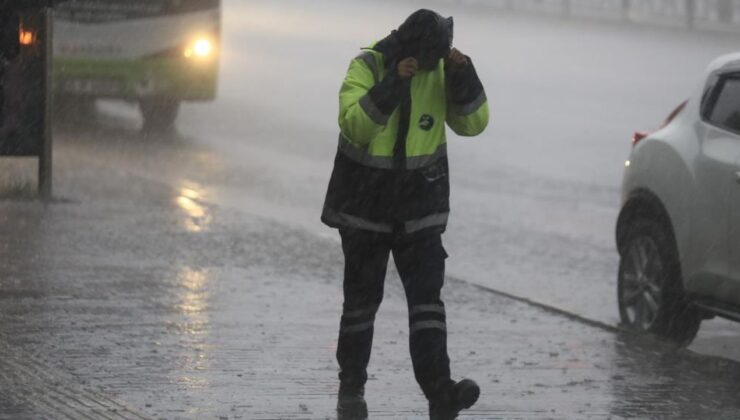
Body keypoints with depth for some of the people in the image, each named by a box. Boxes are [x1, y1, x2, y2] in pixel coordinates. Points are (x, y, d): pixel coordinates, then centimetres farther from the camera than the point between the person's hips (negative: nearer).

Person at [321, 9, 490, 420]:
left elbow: (472, 123, -5)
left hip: (420, 208, 2)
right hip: (365, 205, -2)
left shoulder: (441, 71, -1)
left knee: (427, 298, -8)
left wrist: (463, 76, -19)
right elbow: (354, 126, -24)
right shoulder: (367, 67, -12)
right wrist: (393, 85, -33)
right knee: (362, 301, 8)